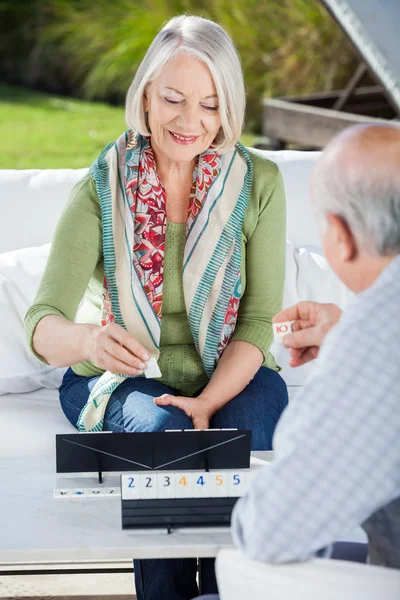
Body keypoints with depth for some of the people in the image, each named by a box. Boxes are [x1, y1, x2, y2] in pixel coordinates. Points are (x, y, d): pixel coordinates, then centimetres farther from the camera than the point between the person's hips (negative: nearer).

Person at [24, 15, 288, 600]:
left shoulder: (259, 183, -7)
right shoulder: (103, 188, -10)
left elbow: (257, 322, -6)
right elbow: (42, 323, -17)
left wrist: (207, 403, -23)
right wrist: (88, 340, -41)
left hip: (231, 376, 1)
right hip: (125, 378, -1)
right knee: (161, 431, -32)